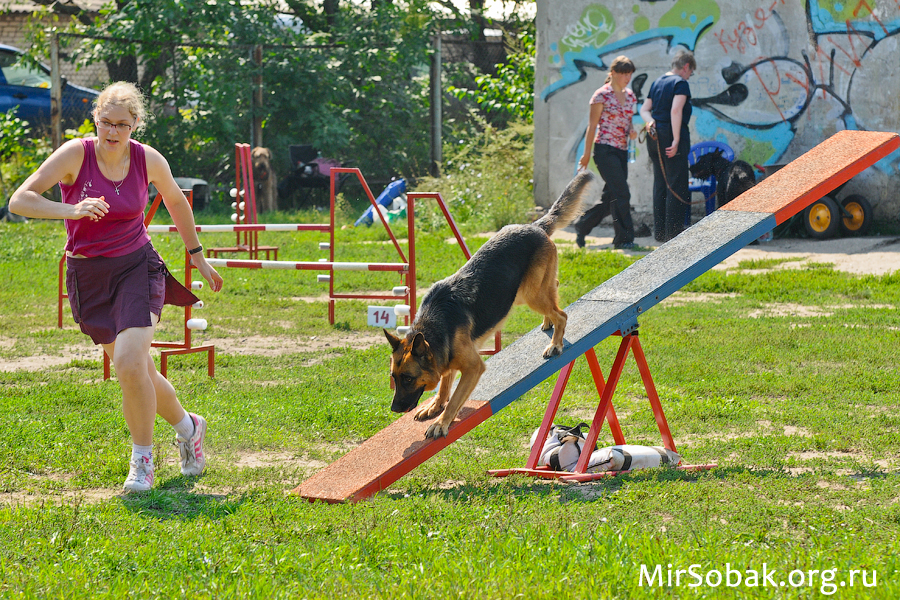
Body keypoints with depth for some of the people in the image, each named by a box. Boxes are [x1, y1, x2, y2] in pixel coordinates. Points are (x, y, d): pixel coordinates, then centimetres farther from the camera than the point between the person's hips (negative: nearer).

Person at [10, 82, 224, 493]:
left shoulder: (149, 160, -6)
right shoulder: (76, 154, -13)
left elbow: (176, 201, 15)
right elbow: (19, 201, -18)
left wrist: (197, 255, 21)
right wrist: (72, 210, -32)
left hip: (137, 267, -1)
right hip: (88, 276, 1)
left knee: (129, 363, -21)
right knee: (138, 372, 9)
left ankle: (142, 460, -3)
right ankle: (187, 427, 38)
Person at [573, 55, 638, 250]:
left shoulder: (630, 96, 13)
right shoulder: (601, 95, -7)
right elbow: (592, 126, -6)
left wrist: (631, 130, -1)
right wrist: (586, 154, -6)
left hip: (622, 151, 8)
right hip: (605, 149, -7)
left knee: (611, 197, 8)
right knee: (621, 195, -12)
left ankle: (582, 225, 26)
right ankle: (624, 238, -6)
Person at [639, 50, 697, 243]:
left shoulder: (657, 83, 17)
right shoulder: (680, 83, -9)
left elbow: (644, 109, 16)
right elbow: (676, 111, -20)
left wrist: (650, 121, -4)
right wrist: (676, 140, -22)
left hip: (655, 138, 8)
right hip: (670, 136, -8)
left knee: (660, 184, 12)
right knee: (677, 186, -4)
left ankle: (659, 231, 14)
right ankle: (673, 232, -6)